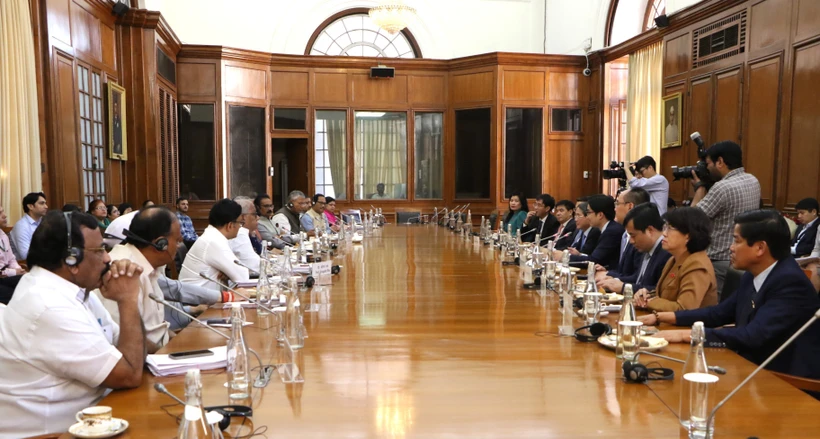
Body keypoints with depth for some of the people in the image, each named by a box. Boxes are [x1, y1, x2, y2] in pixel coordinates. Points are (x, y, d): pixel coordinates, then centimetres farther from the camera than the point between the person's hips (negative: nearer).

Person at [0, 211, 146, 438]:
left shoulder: (72, 289, 4)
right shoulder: (50, 307, -23)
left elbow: (132, 351, 7)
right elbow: (130, 375, -23)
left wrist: (126, 300, -7)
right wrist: (128, 300, -16)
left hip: (78, 418, 8)